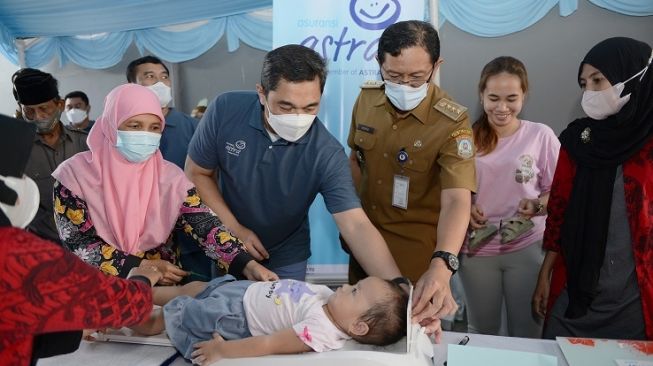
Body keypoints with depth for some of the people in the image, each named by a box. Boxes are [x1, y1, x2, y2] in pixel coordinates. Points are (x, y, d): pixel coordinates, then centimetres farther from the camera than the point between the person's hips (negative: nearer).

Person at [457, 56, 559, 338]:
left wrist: (537, 205, -18)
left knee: (528, 333, 11)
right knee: (481, 333, 16)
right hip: (476, 249, 1)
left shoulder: (541, 135, -4)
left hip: (528, 248, -1)